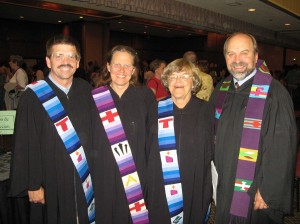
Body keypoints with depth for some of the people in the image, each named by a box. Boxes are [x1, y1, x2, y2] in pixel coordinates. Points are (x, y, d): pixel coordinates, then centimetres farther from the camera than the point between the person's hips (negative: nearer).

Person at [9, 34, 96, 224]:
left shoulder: (85, 90, -1)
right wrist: (32, 185, -10)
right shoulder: (33, 96, -11)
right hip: (51, 183, -3)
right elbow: (26, 145, -10)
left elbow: (95, 133, 4)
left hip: (86, 181, 3)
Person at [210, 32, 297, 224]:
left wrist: (268, 191, -15)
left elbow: (283, 149, -17)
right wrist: (214, 175, 8)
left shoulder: (274, 92, -16)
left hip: (256, 193, -5)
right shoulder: (221, 90, 2)